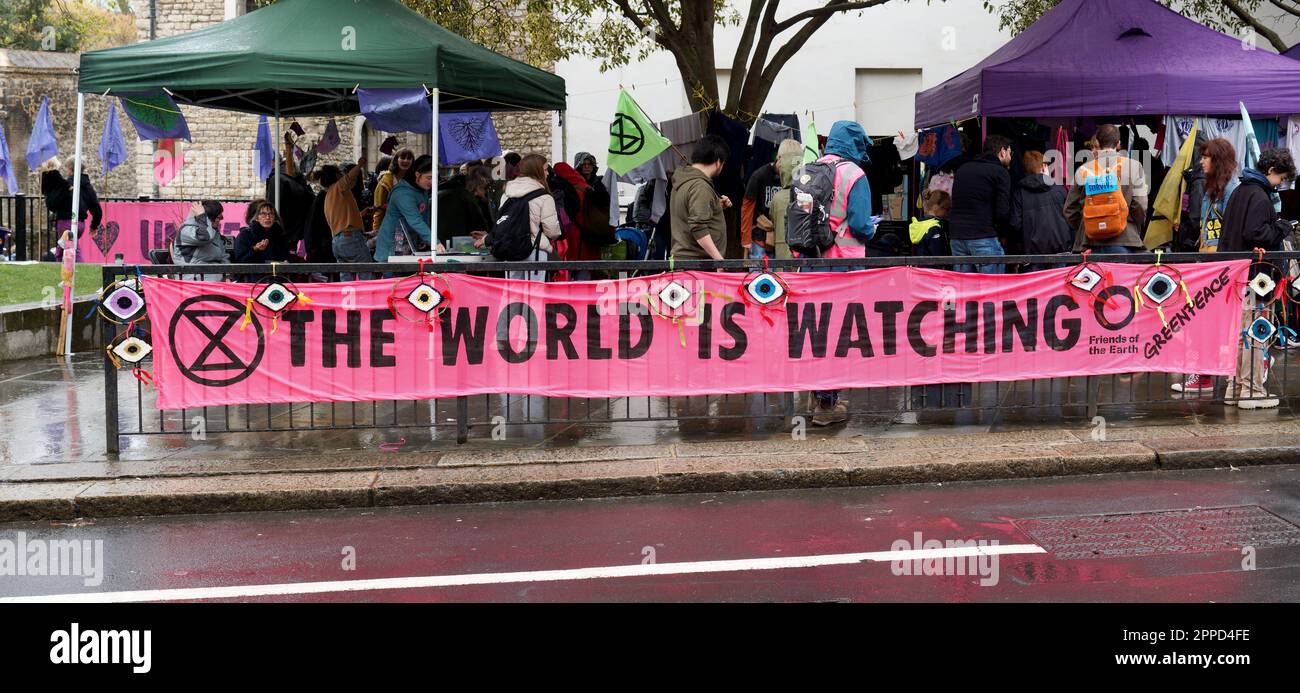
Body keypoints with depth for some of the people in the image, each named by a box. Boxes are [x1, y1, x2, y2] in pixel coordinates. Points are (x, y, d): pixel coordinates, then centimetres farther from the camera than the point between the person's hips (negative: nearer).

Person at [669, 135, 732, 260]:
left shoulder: (682, 181, 14)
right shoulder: (700, 187, -16)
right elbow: (698, 228, -23)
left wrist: (717, 206, 17)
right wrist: (719, 259, -23)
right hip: (697, 260, -10)